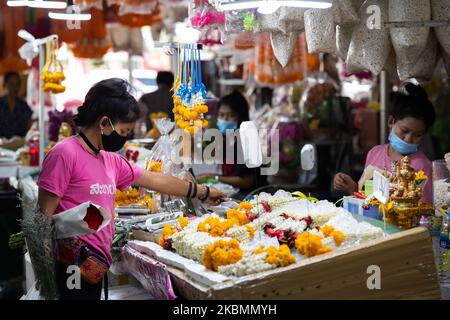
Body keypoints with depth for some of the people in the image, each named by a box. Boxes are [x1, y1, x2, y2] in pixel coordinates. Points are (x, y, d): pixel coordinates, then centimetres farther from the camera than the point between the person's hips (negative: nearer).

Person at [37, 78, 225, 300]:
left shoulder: (111, 160, 14)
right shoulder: (65, 153, -11)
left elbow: (155, 180, 23)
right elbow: (45, 216, -13)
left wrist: (203, 192, 29)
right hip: (72, 267, -8)